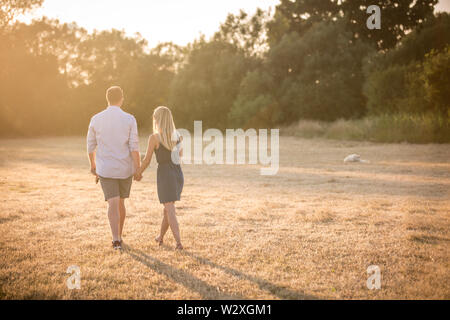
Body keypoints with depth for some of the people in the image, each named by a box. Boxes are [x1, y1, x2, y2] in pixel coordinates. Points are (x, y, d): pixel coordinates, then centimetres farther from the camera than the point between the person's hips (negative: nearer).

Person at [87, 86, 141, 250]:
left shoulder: (96, 119, -1)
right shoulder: (129, 119, -6)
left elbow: (91, 146, 6)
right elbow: (134, 147, -11)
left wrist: (93, 165, 21)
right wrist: (138, 169, -5)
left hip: (105, 169, 0)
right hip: (125, 169, 1)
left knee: (113, 203, -3)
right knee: (120, 202, 17)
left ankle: (116, 240, -17)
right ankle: (118, 236, 30)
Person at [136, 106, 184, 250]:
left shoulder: (154, 137, -10)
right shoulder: (177, 135, 5)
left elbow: (147, 160, -4)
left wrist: (139, 172, 13)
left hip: (165, 174, -6)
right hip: (178, 173, 6)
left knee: (170, 210, -4)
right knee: (168, 207, 19)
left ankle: (178, 242, -13)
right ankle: (161, 236, 34)